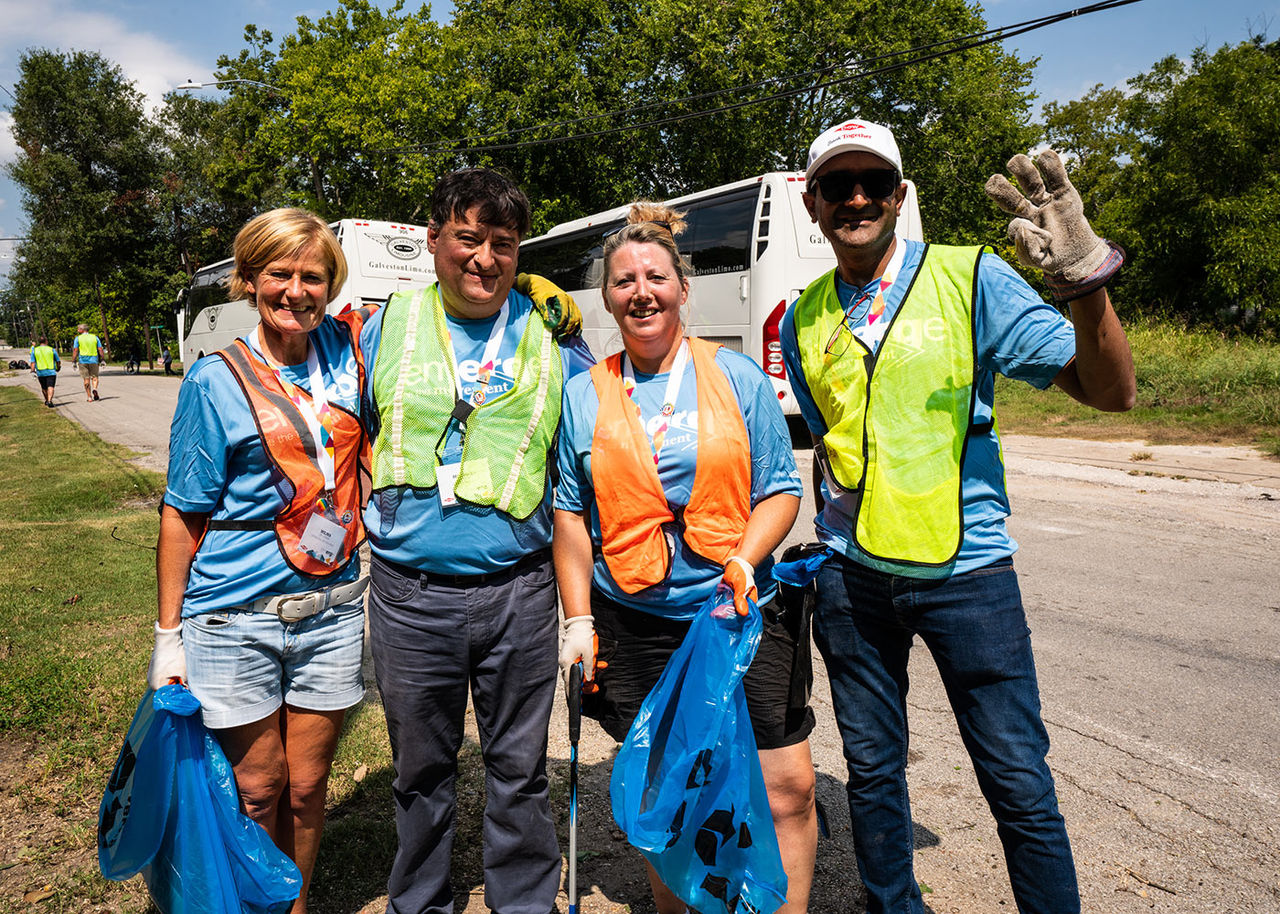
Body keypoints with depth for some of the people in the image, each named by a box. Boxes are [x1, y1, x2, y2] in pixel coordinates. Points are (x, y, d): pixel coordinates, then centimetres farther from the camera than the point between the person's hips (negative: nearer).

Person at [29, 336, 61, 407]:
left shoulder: (34, 350, 6)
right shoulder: (52, 350, 3)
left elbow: (33, 362, -1)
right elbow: (58, 361, 9)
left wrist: (33, 371, -1)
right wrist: (58, 368, 26)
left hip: (40, 372, 3)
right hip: (51, 372, -2)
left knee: (44, 388, 19)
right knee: (50, 387, -10)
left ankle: (47, 401, 35)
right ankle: (49, 400, -29)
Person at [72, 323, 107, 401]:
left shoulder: (78, 338, 1)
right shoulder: (95, 337, 6)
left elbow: (75, 351, -4)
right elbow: (100, 350, 2)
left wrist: (74, 361, 1)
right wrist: (103, 359, 7)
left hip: (83, 361, -1)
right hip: (93, 360, 1)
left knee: (86, 379, 4)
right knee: (94, 377, 10)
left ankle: (89, 397, 5)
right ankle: (94, 388, -19)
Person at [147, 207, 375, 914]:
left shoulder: (346, 350, 3)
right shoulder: (216, 382, -6)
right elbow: (183, 515, -4)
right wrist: (168, 634, -4)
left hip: (331, 611, 3)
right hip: (235, 619, -2)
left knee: (305, 787, 13)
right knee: (258, 790, 11)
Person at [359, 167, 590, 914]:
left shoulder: (551, 333, 2)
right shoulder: (388, 327, 4)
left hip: (519, 589, -1)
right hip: (411, 592, 1)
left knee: (520, 768, 12)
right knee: (422, 769, 17)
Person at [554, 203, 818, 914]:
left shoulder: (738, 376, 2)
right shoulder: (586, 395, 5)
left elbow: (780, 490, 3)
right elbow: (572, 513, 9)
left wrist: (745, 561, -15)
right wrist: (579, 620, 3)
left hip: (742, 615, 0)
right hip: (634, 627, 1)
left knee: (790, 789, 1)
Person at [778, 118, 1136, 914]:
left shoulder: (973, 279, -7)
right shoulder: (804, 319, 5)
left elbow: (1110, 391, -13)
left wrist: (1085, 278, -29)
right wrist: (826, 536, 11)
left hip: (966, 571, -3)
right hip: (851, 577, 4)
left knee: (1018, 779, 3)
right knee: (872, 767, 16)